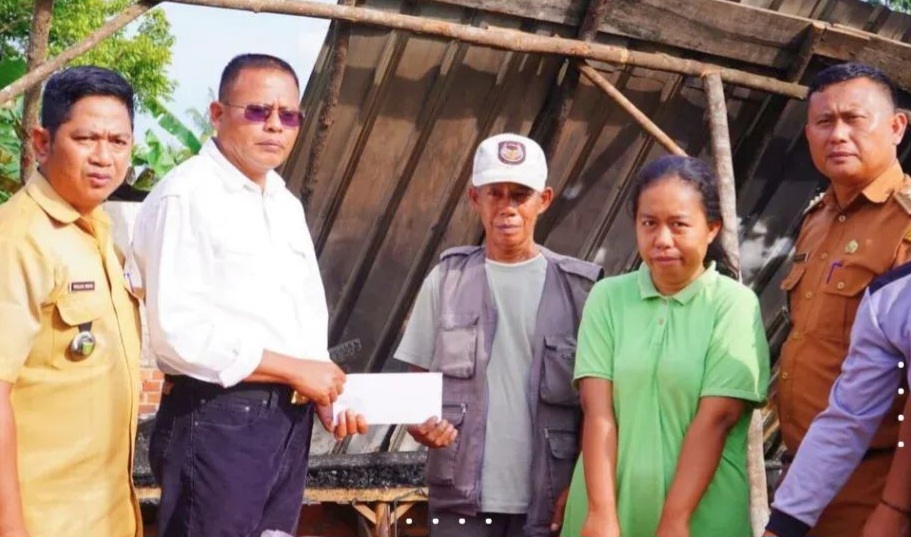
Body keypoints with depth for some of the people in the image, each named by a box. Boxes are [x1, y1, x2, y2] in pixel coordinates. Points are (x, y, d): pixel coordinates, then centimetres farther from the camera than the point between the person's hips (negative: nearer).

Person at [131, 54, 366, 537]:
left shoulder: (287, 205, 15)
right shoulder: (185, 196, -12)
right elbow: (175, 331, -21)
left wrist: (323, 393, 2)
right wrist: (294, 370, -15)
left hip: (290, 420, 8)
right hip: (216, 420, -8)